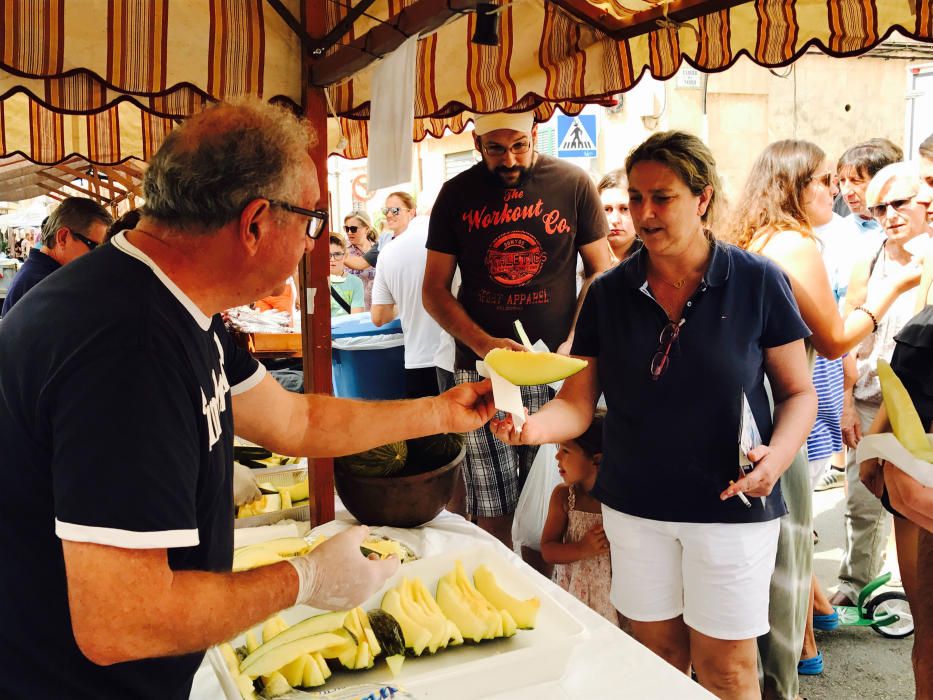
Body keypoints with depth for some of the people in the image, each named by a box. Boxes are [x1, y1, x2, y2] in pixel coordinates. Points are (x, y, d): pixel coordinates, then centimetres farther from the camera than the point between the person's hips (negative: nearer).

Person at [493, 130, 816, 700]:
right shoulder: (609, 293, -2)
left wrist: (777, 455, -20)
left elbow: (798, 391, -1)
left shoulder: (757, 283, -8)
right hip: (635, 504, 2)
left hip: (730, 505, -2)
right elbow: (578, 403, -4)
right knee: (657, 653, 17)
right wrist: (534, 425, -25)